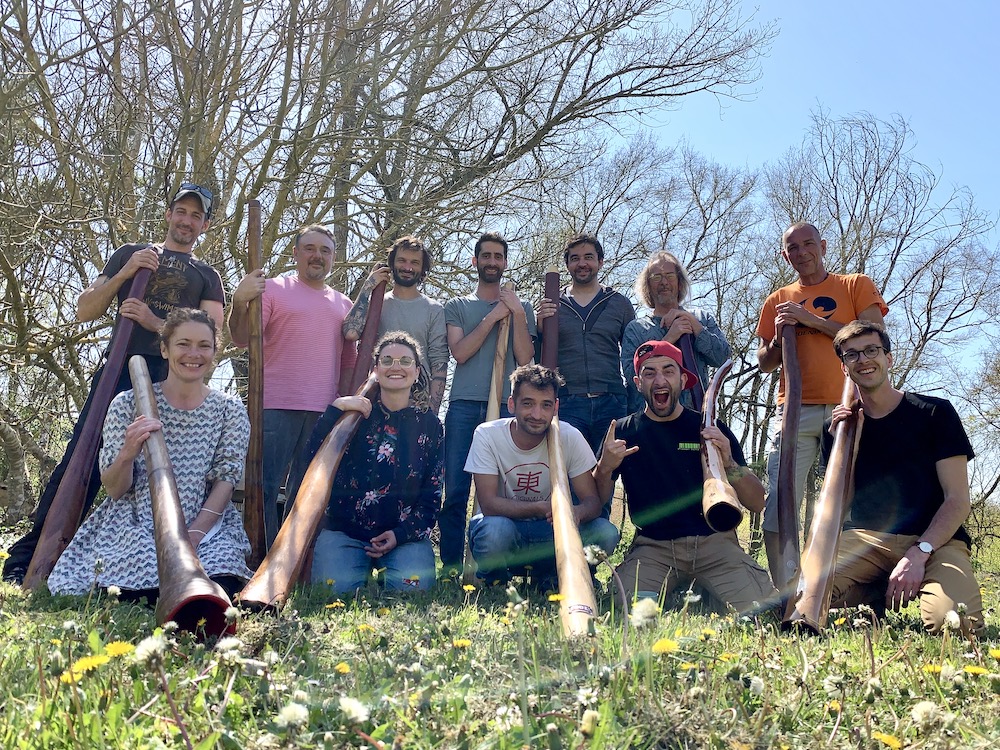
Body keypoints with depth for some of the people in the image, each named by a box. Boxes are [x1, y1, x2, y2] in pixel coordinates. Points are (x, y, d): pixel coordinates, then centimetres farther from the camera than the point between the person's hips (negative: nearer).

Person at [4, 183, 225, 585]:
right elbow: (85, 311, 13)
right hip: (119, 371, 0)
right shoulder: (130, 254, 20)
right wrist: (125, 272, -2)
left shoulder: (208, 276, 19)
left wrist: (155, 323, -11)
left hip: (173, 382, 1)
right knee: (78, 464, -8)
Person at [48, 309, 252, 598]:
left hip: (206, 524, 0)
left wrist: (194, 534, -19)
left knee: (221, 590, -31)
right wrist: (127, 454, -23)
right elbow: (114, 490, 0)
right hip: (136, 523, 0)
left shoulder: (230, 410, 4)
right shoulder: (128, 405, 2)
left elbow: (225, 482, -3)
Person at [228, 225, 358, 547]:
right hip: (277, 408, -4)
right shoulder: (273, 289, 5)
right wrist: (240, 303, -21)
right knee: (265, 487, -5)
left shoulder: (345, 304, 18)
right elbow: (242, 339, -4)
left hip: (325, 412, 4)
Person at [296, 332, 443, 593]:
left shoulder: (428, 423, 6)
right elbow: (314, 456, -9)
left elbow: (432, 493, 3)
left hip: (404, 533, 0)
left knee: (415, 585, -25)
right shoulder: (355, 412, 6)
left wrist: (401, 534, -9)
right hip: (345, 530, 0)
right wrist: (335, 409, -17)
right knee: (334, 587, -23)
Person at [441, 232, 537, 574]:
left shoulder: (521, 308, 16)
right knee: (455, 488, -4)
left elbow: (525, 359, 4)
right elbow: (459, 352, -1)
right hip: (464, 405, 0)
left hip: (506, 406, 0)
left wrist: (517, 315, -4)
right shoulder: (457, 306, 15)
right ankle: (451, 565, 2)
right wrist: (492, 317, -4)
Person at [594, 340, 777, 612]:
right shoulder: (623, 433, 6)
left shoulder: (711, 429, 6)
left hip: (714, 541, 1)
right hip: (652, 546, -1)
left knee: (761, 606, -22)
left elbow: (757, 504, 4)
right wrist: (604, 468, -15)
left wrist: (729, 463, -13)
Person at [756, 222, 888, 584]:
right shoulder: (778, 302, 19)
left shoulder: (857, 285, 11)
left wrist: (811, 320, -7)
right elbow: (766, 363, 19)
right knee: (779, 505, -6)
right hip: (794, 411, 2)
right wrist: (778, 337, -1)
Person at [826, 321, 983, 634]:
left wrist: (918, 553, -18)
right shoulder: (841, 424, 11)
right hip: (866, 539, 2)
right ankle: (880, 596, 2)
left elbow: (958, 501, -3)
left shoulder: (934, 412, 3)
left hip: (934, 541, -1)